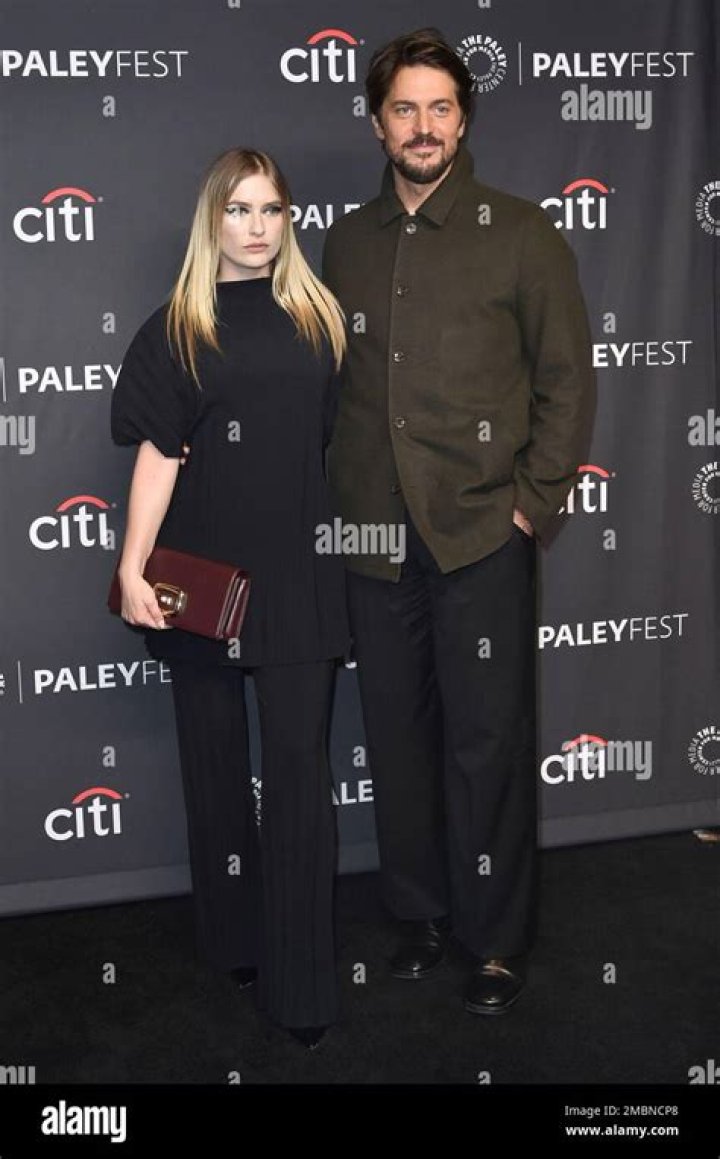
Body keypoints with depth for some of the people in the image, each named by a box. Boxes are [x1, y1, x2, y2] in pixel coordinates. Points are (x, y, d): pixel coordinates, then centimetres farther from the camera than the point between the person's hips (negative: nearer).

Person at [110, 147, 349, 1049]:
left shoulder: (321, 317, 7)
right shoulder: (178, 330, 2)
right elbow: (157, 455, -3)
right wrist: (132, 568, -11)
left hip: (300, 570, 1)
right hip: (204, 573, 0)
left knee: (299, 766, -2)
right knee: (216, 758, 11)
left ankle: (301, 980, 7)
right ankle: (232, 939, 30)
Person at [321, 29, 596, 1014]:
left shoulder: (520, 233, 1)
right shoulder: (348, 243, 12)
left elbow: (568, 380, 0)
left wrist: (532, 504, -6)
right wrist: (343, 499, 7)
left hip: (482, 535, -4)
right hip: (375, 538, 4)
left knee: (487, 744, 1)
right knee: (398, 735, 11)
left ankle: (499, 942, 18)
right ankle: (420, 914, 29)